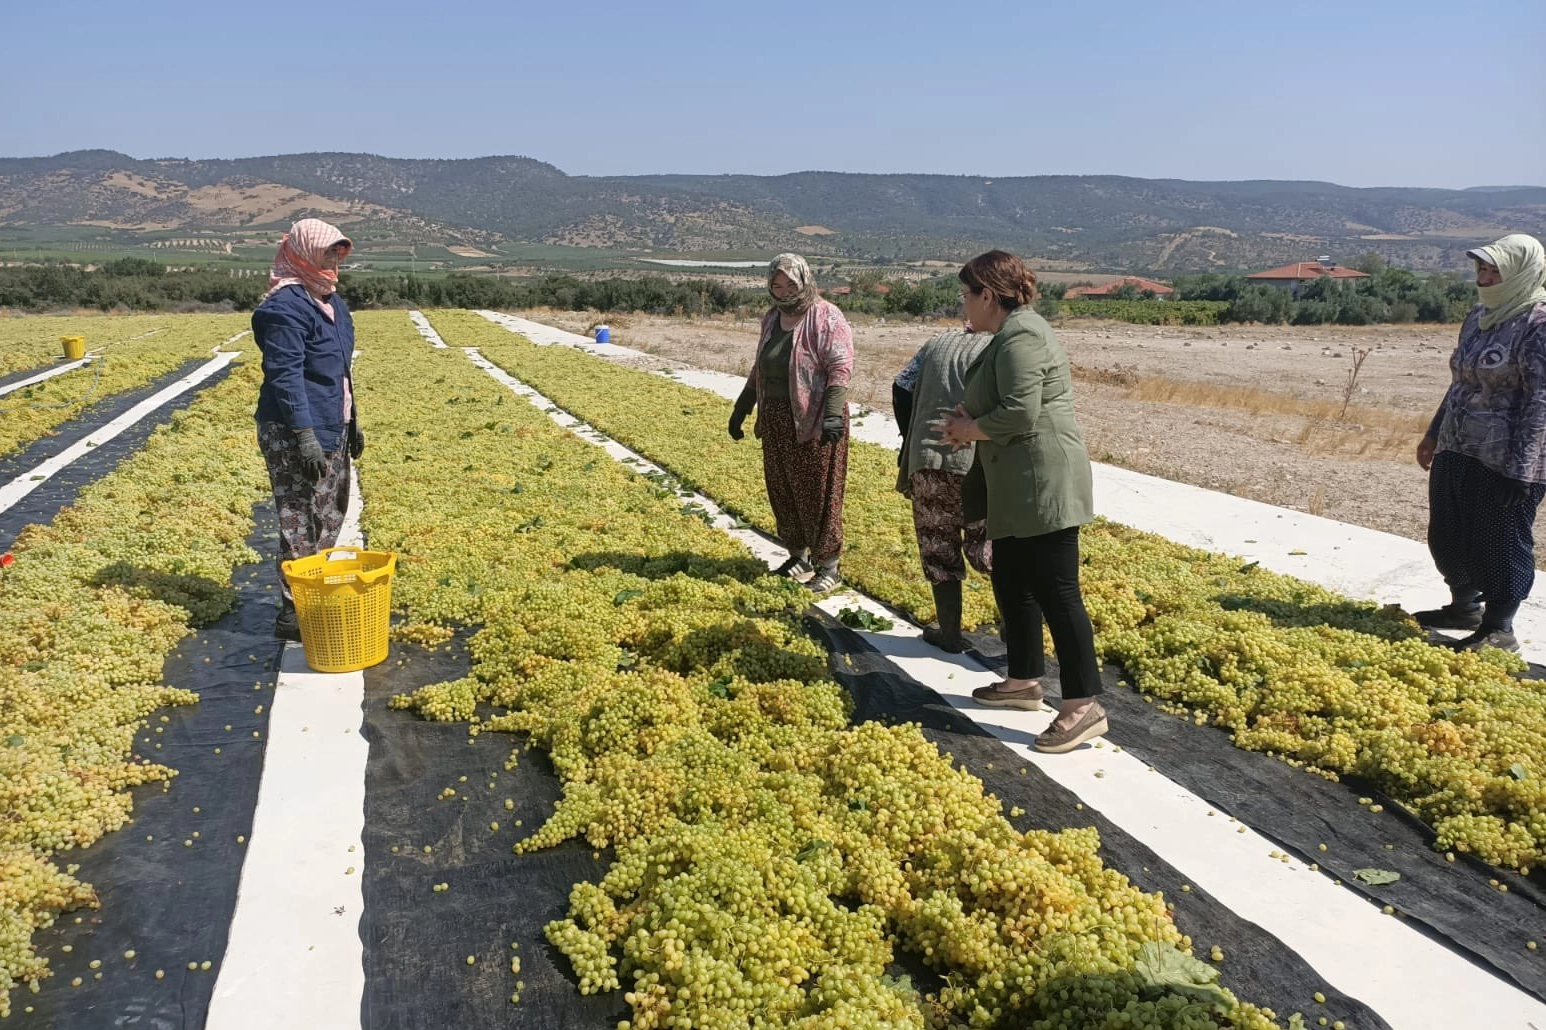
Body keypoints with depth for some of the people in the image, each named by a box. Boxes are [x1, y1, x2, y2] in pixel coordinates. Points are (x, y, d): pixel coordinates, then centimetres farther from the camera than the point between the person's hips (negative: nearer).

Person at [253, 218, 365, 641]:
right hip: (295, 435, -10)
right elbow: (285, 376, -21)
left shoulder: (331, 302, 14)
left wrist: (351, 421, 21)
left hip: (331, 430, 10)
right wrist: (304, 436, -25)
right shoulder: (285, 308, -16)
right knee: (302, 523, -6)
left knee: (331, 516, 17)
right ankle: (293, 612, 2)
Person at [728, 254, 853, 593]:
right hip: (775, 419, 8)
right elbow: (759, 368, 22)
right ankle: (799, 555, 27)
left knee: (818, 492, -1)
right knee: (781, 489, 13)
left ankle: (828, 564, 9)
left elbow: (840, 368, -18)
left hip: (813, 421, -7)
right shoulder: (772, 318, 14)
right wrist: (741, 409, 22)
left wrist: (833, 415, -29)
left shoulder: (826, 317, -10)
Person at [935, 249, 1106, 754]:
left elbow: (1021, 413, -24)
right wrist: (968, 419, 5)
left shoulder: (1020, 335, -15)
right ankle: (1024, 681, 29)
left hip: (1043, 486, -11)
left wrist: (969, 430, -8)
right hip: (1019, 490, 11)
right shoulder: (1012, 333, 18)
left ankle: (1084, 705, -4)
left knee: (1055, 591, -8)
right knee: (1011, 583, 17)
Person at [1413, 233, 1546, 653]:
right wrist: (1434, 434, 23)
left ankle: (1499, 630, 17)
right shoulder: (1479, 318, 10)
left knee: (1500, 542, 3)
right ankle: (1465, 607, 38)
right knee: (1447, 536, 17)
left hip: (1503, 461, -8)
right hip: (1455, 453, 9)